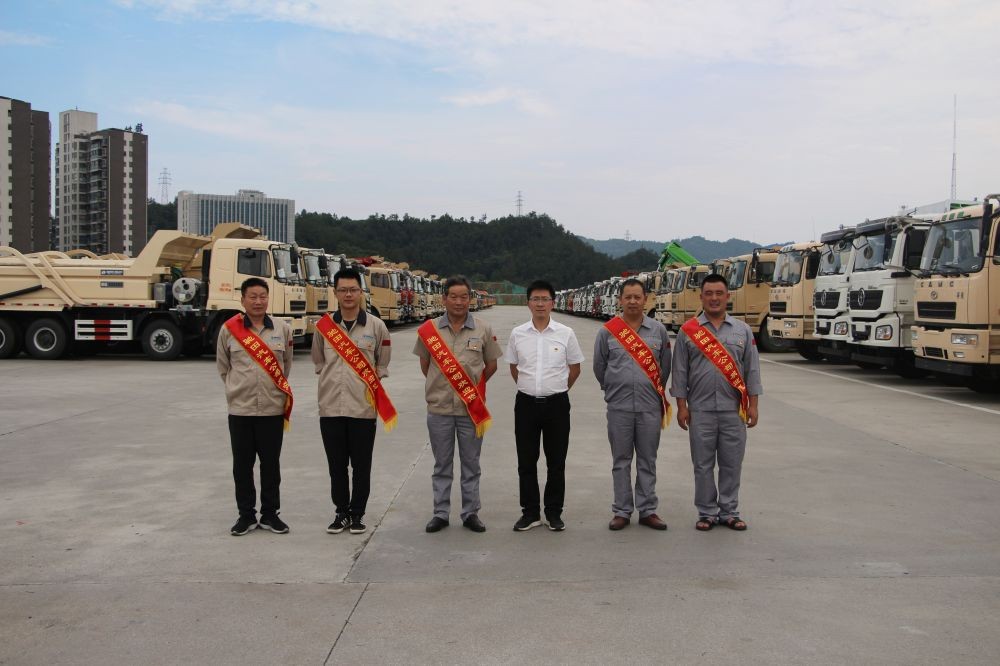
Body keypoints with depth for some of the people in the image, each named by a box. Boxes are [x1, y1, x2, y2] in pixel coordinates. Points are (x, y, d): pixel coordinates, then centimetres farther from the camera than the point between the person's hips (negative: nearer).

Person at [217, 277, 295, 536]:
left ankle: (270, 513, 21)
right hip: (240, 409, 0)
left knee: (271, 463, 8)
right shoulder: (229, 329, -2)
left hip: (273, 408, 0)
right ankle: (246, 514, 20)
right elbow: (223, 366, 10)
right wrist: (239, 387, 10)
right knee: (242, 464, 7)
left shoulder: (282, 328, 1)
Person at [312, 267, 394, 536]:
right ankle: (341, 512, 22)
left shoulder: (375, 326, 1)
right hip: (331, 406, 1)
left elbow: (383, 362, 12)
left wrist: (372, 381, 3)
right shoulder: (324, 325, 4)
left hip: (363, 406, -1)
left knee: (361, 466, 5)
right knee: (336, 465, 8)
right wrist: (334, 380, 9)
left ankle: (357, 514, 18)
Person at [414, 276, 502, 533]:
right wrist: (440, 386, 10)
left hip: (471, 408, 0)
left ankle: (471, 513, 20)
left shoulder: (483, 330, 0)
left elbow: (491, 365, 9)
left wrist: (474, 386, 8)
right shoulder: (430, 329, 0)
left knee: (471, 463, 9)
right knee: (442, 464, 10)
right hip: (439, 408, 0)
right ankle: (440, 513, 20)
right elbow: (424, 364, 11)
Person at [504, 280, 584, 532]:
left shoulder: (565, 334, -2)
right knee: (526, 462, 7)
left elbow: (575, 368, 8)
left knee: (556, 462, 6)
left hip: (556, 404, -1)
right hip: (526, 404, 1)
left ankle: (554, 513, 18)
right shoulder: (517, 334, 2)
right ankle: (530, 512, 18)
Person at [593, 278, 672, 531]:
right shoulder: (608, 331, 0)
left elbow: (665, 366, 13)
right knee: (621, 461, 6)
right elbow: (599, 366, 10)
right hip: (619, 406, -1)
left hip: (650, 406, 1)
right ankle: (622, 511, 14)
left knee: (648, 460, 6)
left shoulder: (658, 330, 5)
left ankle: (647, 510, 15)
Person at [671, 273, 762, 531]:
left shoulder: (742, 331, 8)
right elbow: (680, 372, 3)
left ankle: (729, 512, 19)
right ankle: (707, 513, 16)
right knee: (703, 464, 5)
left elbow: (752, 370, 7)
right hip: (700, 411, -1)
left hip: (734, 410, 1)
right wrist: (681, 406, -2)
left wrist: (753, 405, 2)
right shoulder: (688, 331, 3)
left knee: (732, 464, 6)